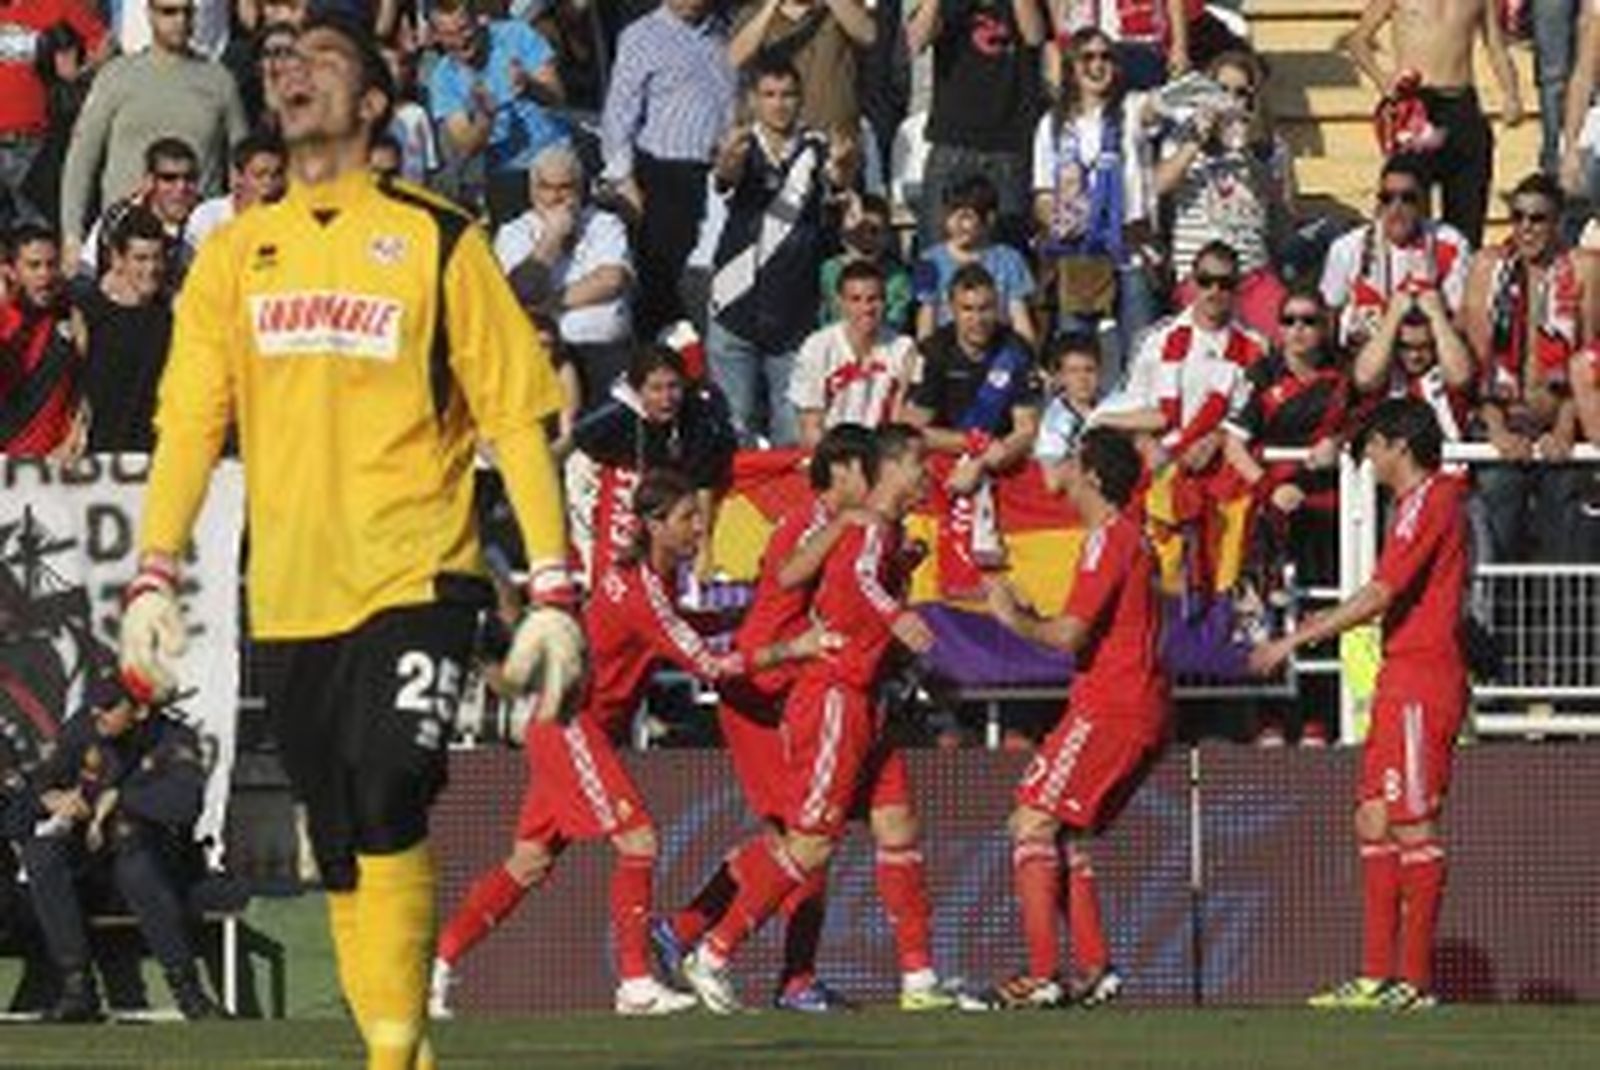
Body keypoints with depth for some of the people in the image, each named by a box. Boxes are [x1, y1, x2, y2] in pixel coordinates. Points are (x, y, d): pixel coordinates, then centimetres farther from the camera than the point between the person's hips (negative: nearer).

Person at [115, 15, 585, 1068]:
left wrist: (553, 593, -7)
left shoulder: (437, 240, 1)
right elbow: (189, 420, 11)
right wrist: (155, 579, -1)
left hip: (414, 577, -4)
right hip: (288, 591, 4)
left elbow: (517, 417, 0)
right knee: (342, 858, 6)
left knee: (386, 808, -21)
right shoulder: (236, 253, 13)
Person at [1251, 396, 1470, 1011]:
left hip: (1418, 684, -10)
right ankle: (1378, 976, 8)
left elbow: (1379, 596, -19)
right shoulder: (1423, 501, 19)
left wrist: (1295, 640, -17)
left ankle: (1416, 981, -8)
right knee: (1375, 822, 9)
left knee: (1413, 826, -8)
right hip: (1401, 683, 10)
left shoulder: (1427, 503, -12)